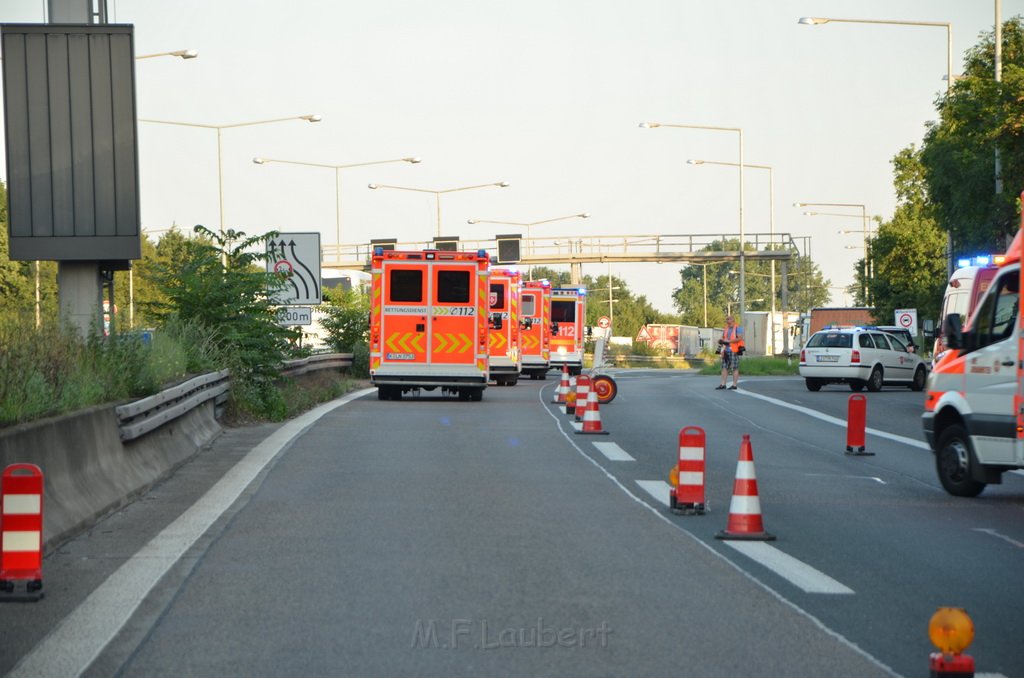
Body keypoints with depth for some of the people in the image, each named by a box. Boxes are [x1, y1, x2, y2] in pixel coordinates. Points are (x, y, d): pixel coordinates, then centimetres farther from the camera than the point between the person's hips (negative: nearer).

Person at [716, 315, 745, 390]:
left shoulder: (738, 328, -2)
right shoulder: (726, 329, 18)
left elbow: (739, 338, -15)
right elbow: (723, 338, 21)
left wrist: (728, 341, -19)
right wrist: (721, 341, -3)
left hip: (733, 351, -7)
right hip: (726, 351, 7)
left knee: (734, 368, -4)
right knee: (724, 367, 2)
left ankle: (734, 385, -2)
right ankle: (723, 384, 3)